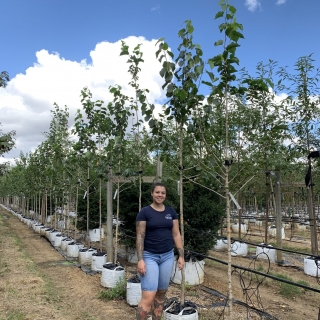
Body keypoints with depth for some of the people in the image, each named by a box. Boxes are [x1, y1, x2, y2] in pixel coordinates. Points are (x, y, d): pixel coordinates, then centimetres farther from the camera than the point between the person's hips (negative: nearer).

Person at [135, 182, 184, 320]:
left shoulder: (171, 212, 5)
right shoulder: (144, 212, -7)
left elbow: (176, 234, 8)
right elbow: (140, 237, -8)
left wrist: (181, 256, 4)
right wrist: (140, 260, -14)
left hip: (168, 256, 4)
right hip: (149, 256, -4)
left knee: (161, 292, 13)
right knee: (148, 296, -9)